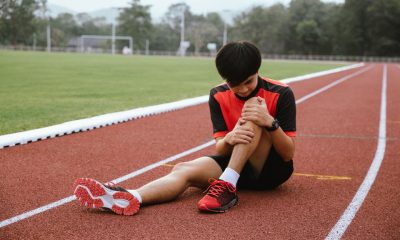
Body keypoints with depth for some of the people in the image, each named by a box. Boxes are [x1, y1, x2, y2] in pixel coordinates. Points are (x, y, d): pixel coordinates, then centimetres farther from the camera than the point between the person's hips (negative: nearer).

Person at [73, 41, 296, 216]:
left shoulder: (281, 94, -14)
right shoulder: (218, 96, -4)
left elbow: (289, 154, -14)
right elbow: (219, 149, -7)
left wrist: (270, 122, -34)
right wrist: (229, 139, -32)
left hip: (273, 169, -3)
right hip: (233, 163, 3)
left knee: (253, 106, -29)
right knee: (184, 169, -28)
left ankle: (226, 186, -42)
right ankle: (130, 198, -56)